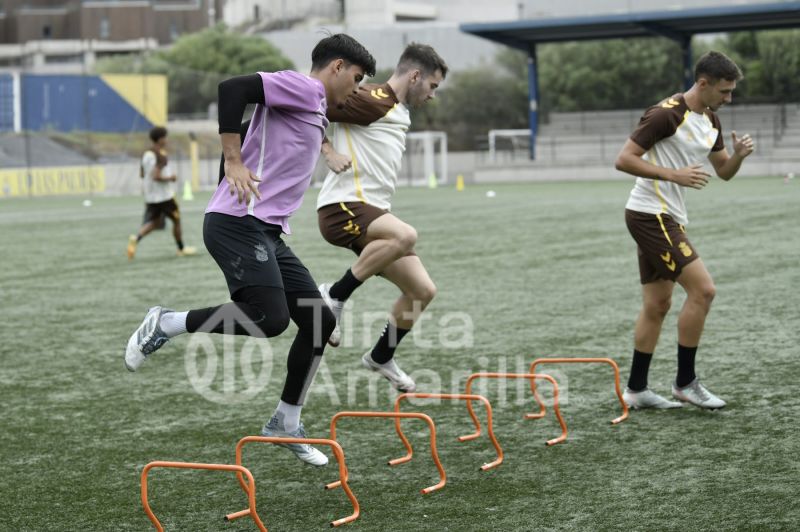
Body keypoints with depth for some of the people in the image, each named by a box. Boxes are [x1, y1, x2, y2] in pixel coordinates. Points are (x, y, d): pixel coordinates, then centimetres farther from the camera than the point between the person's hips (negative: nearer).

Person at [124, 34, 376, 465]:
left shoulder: (313, 109, 25)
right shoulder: (303, 87, -5)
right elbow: (232, 88, -18)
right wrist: (234, 161, -19)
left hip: (267, 234, 10)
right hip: (240, 223, -10)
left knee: (320, 322, 6)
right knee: (269, 320, -22)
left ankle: (285, 424, 16)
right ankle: (165, 324, -4)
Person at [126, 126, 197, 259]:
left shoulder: (146, 154, 9)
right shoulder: (160, 156, -18)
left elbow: (143, 175, 17)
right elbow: (156, 176, -27)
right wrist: (171, 178, -12)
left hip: (150, 197, 8)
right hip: (164, 195, -8)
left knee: (152, 222, 12)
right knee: (176, 219, 10)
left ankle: (136, 238, -16)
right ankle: (181, 249, 21)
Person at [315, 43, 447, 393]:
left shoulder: (399, 113, 21)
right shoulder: (372, 101, -11)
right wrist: (328, 151, -19)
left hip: (371, 211, 10)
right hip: (343, 207, -9)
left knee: (423, 291, 5)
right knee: (405, 236, -36)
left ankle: (380, 358, 24)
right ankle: (334, 296, -20)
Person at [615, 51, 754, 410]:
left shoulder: (710, 121, 10)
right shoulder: (666, 115, -18)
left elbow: (724, 172, 17)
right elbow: (624, 160, -19)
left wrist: (739, 155, -5)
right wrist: (674, 174, -26)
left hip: (665, 218, 10)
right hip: (650, 214, -10)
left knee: (657, 304, 11)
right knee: (702, 289, -13)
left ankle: (636, 389, 17)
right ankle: (685, 382, -4)